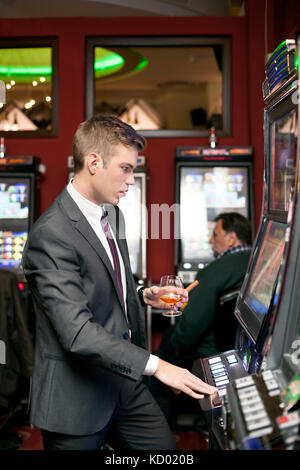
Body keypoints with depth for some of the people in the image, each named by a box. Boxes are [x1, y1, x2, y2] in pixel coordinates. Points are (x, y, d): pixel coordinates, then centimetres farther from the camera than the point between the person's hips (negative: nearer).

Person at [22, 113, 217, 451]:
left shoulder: (112, 215, 9)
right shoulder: (51, 233, -22)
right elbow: (77, 331, -29)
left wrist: (145, 296, 4)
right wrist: (155, 365, -30)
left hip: (124, 382, 8)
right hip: (76, 399, -8)